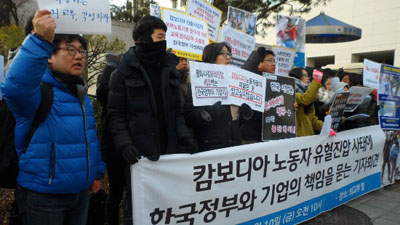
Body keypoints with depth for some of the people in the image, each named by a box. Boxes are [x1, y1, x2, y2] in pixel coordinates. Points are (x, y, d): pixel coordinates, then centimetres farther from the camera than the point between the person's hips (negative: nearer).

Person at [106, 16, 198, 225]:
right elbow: (115, 114, -4)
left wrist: (183, 135, -1)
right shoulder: (124, 72, -2)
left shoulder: (169, 69, 12)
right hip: (139, 153, -4)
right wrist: (124, 144, -17)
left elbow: (176, 110, 13)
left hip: (168, 151, 4)